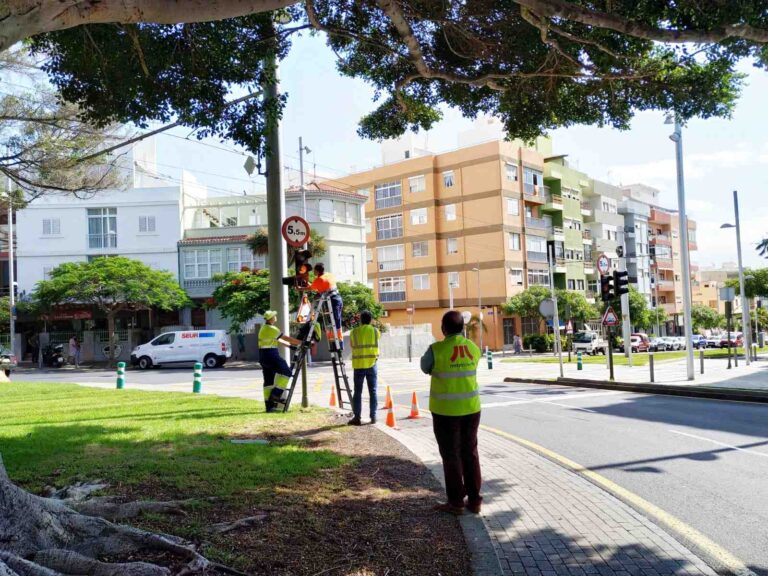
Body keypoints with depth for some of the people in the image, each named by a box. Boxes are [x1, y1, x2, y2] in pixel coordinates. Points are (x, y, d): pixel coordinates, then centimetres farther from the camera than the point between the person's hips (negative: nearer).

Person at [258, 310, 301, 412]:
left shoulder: (264, 328, 17)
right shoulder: (272, 329, -12)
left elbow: (278, 340, 22)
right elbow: (286, 338, -12)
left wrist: (290, 345, 22)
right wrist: (301, 342, -8)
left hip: (263, 356, 10)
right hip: (271, 354, -9)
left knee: (268, 380, 9)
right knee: (286, 371, -2)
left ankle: (269, 405, 8)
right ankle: (276, 393, -8)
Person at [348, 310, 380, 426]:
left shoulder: (354, 332, -2)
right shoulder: (375, 331, 0)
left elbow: (351, 345, 7)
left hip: (358, 365, -1)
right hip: (372, 365, 1)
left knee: (358, 392, 4)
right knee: (372, 392, 7)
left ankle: (357, 417, 1)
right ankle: (373, 416, 7)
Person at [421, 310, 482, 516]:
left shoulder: (437, 349, -16)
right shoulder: (473, 347, -1)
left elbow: (426, 368, 0)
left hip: (446, 410, -4)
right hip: (471, 408, 4)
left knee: (451, 455, 7)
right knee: (470, 453, 15)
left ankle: (456, 502, 13)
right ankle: (474, 500, 20)